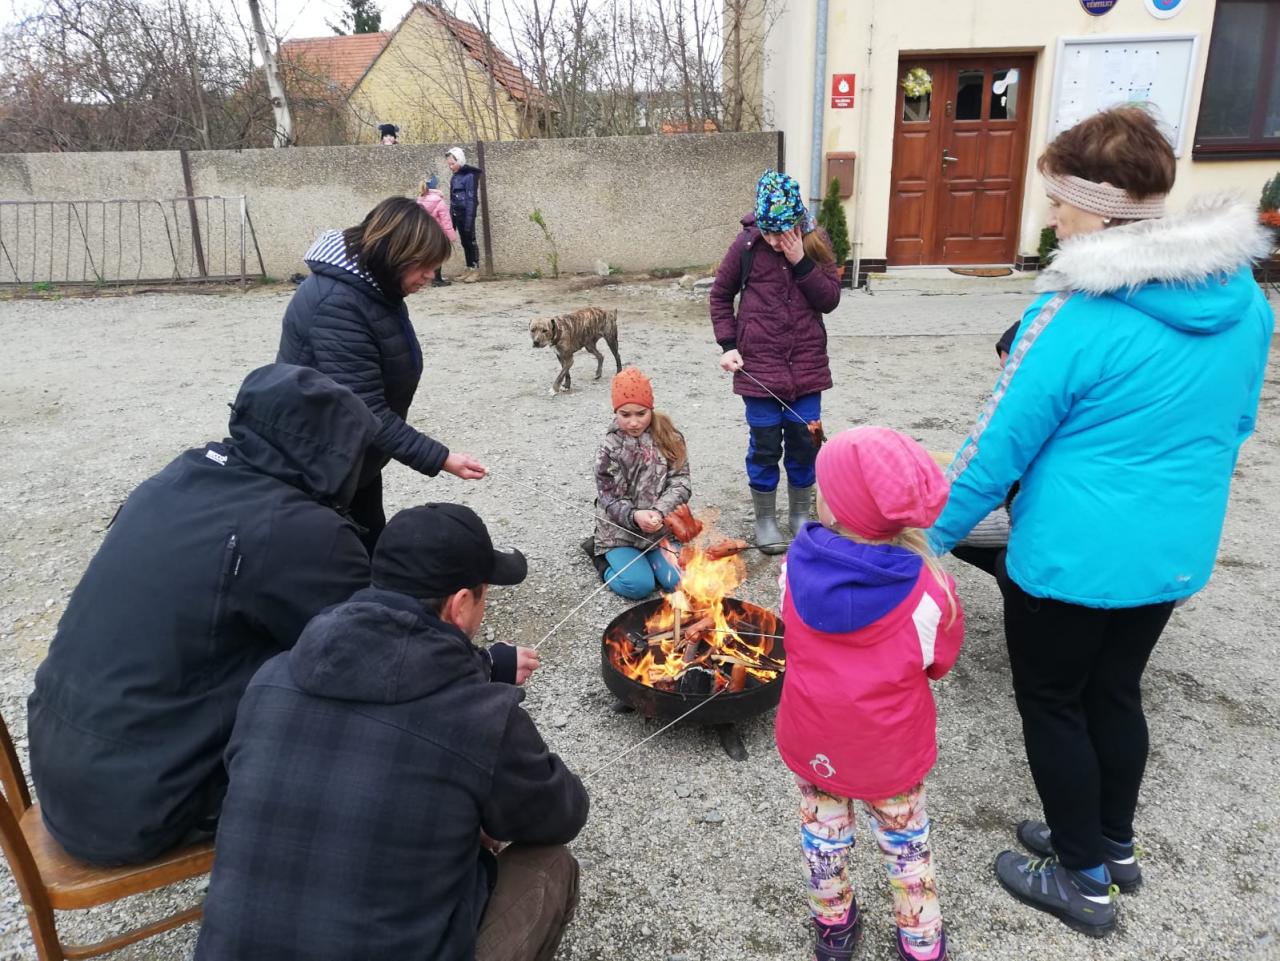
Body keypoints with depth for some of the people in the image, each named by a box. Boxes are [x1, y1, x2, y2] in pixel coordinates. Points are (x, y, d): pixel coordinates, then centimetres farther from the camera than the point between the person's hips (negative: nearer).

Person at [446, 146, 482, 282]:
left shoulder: (469, 176, -12)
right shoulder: (455, 176, 11)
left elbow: (471, 199, -16)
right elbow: (453, 197, 13)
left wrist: (469, 220, -20)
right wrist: (451, 214, 10)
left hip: (466, 213, -7)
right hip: (457, 213, 7)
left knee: (470, 241, -2)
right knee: (464, 242, 10)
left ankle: (475, 270, 4)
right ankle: (469, 269, 17)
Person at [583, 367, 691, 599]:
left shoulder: (669, 438, -5)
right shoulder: (609, 450, -10)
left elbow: (680, 483, -8)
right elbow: (609, 502, -9)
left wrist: (659, 512, -26)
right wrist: (634, 516, -30)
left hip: (659, 528, 2)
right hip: (620, 532, -2)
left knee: (678, 581, -16)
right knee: (640, 585, -19)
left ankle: (647, 555, 12)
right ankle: (602, 554, 9)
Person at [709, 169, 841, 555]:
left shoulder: (816, 244, 0)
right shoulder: (747, 243, -5)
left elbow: (830, 299, -5)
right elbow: (720, 295, 5)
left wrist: (801, 262, -16)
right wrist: (727, 344, -3)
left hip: (806, 363, 2)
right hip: (758, 363, -2)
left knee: (804, 442, 9)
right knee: (765, 444, 4)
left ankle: (801, 515, 27)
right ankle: (765, 519, 22)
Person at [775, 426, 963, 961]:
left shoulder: (796, 569, -20)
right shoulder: (927, 589, -25)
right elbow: (939, 661, -7)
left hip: (812, 741, 1)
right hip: (890, 750, -1)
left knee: (823, 830, 25)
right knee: (905, 839, 24)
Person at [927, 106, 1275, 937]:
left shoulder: (1076, 316, -23)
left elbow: (998, 449, -18)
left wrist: (933, 535, -5)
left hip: (1071, 557, -7)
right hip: (1175, 552, 7)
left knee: (1052, 705, 13)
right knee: (1115, 691, 24)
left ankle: (1084, 881, 30)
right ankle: (1113, 845, 44)